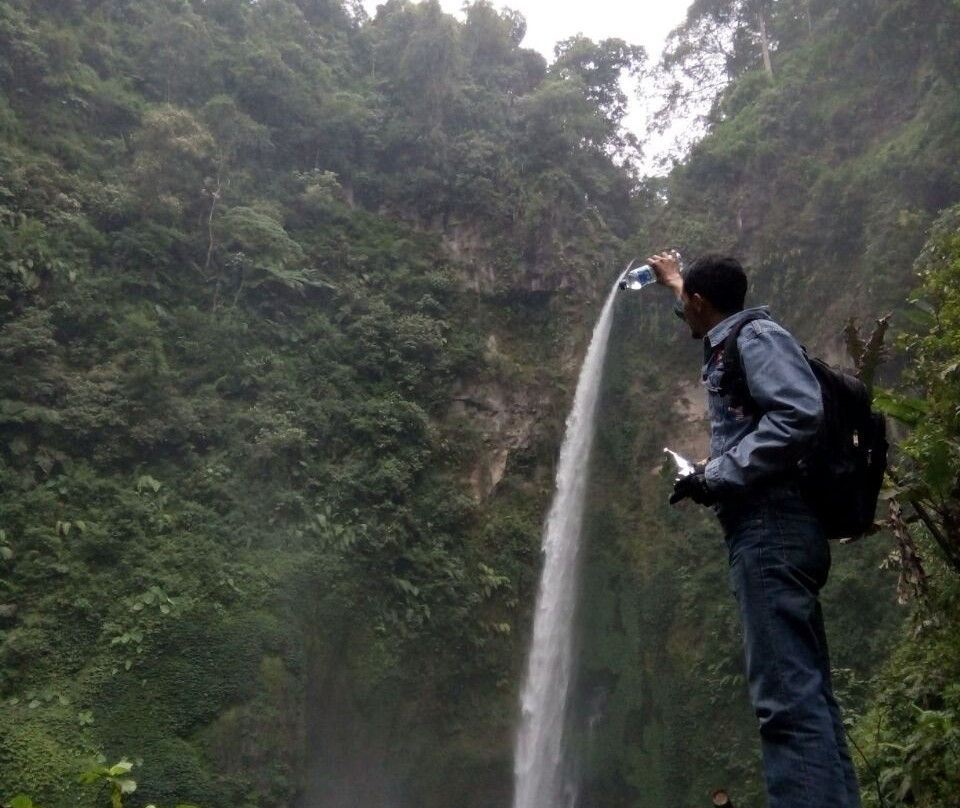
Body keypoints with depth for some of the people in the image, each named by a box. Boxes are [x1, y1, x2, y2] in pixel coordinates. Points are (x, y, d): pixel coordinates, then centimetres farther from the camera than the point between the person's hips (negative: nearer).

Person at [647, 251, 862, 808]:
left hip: (771, 529, -10)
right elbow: (710, 319, 50)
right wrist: (674, 280, 64)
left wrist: (715, 476, -16)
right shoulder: (735, 341, 23)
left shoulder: (757, 334, -4)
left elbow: (801, 414, -21)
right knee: (808, 691, 6)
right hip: (775, 531, 10)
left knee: (788, 697, -15)